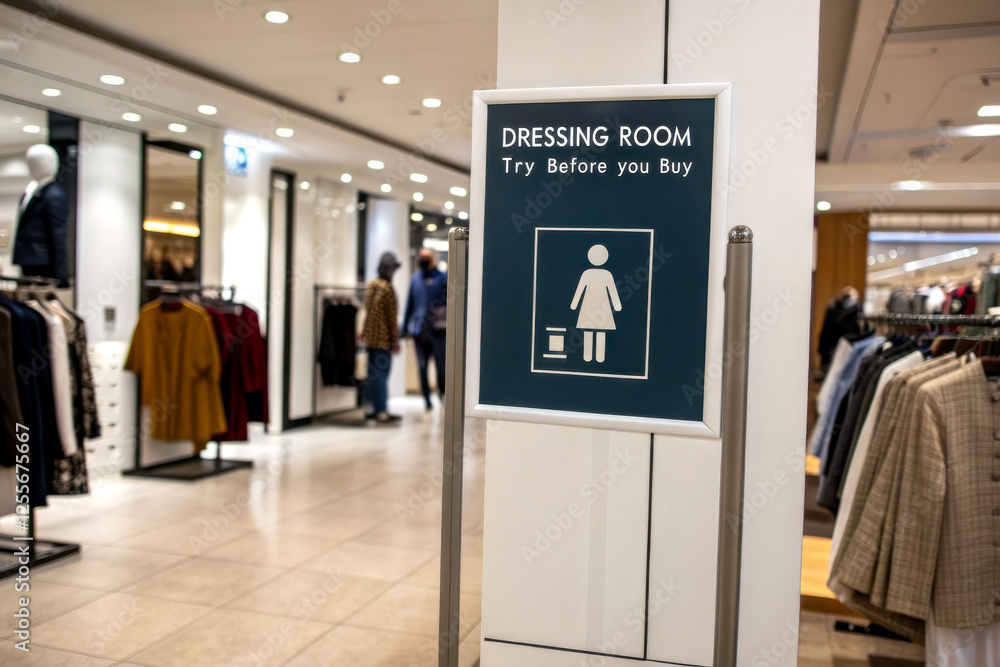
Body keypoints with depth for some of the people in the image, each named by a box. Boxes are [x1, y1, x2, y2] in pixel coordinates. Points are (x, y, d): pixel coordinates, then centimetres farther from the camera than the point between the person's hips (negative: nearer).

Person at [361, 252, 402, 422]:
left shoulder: (370, 286, 10)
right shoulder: (387, 288, -14)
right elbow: (392, 317, -13)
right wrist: (395, 341, -10)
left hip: (370, 337, 8)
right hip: (383, 339, -8)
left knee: (372, 373, 13)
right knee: (382, 373, -4)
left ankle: (371, 408, 18)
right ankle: (382, 411, -1)